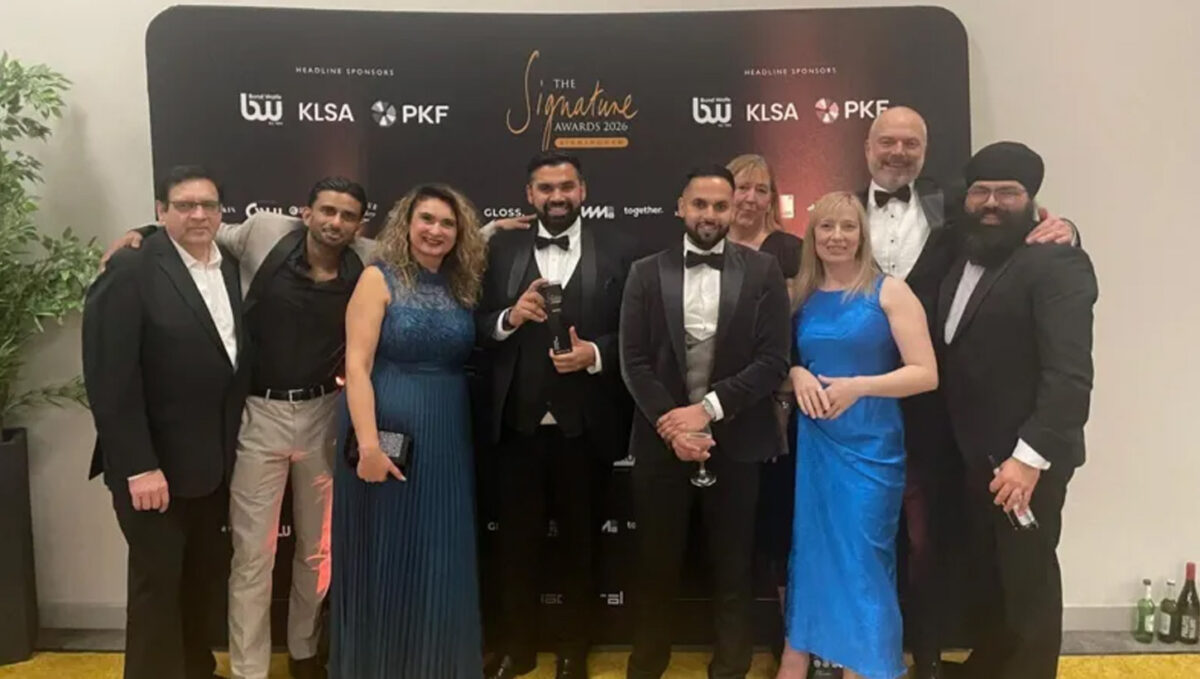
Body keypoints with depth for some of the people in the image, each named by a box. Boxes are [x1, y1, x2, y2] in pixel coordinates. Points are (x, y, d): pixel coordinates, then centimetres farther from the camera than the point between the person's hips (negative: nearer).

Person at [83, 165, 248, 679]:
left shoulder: (229, 267, 7)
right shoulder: (130, 271, -13)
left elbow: (233, 356, 7)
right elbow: (109, 377, -17)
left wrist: (229, 442, 2)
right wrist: (138, 466, -19)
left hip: (214, 459, 6)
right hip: (155, 464, -6)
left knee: (206, 574, 18)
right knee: (158, 581, 7)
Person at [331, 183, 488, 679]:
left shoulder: (462, 286, 10)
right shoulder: (379, 278, -4)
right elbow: (356, 365, -13)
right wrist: (367, 443, -21)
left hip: (446, 442, 5)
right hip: (388, 437, -4)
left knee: (441, 564, 12)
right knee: (384, 561, 7)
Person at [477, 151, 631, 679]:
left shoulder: (613, 252, 0)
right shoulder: (503, 249, 5)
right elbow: (479, 329, 1)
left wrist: (595, 353, -19)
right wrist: (510, 317, -18)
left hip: (584, 426, -1)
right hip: (518, 424, 1)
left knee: (580, 542, 15)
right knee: (517, 541, 14)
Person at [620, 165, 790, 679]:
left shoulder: (762, 272, 0)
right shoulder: (647, 273, 3)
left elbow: (774, 361, -7)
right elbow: (634, 362, -2)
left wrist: (708, 409, -15)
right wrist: (670, 425, -13)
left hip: (735, 443, 0)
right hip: (662, 440, 1)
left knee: (732, 570, 12)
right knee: (655, 568, 12)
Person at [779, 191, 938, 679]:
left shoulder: (889, 292, -6)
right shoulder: (802, 296, 6)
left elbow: (926, 373, -10)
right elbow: (785, 360, 16)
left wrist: (859, 386, -20)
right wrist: (797, 375, -6)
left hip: (870, 445, -4)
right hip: (814, 442, 4)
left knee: (862, 558, 3)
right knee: (810, 549, 11)